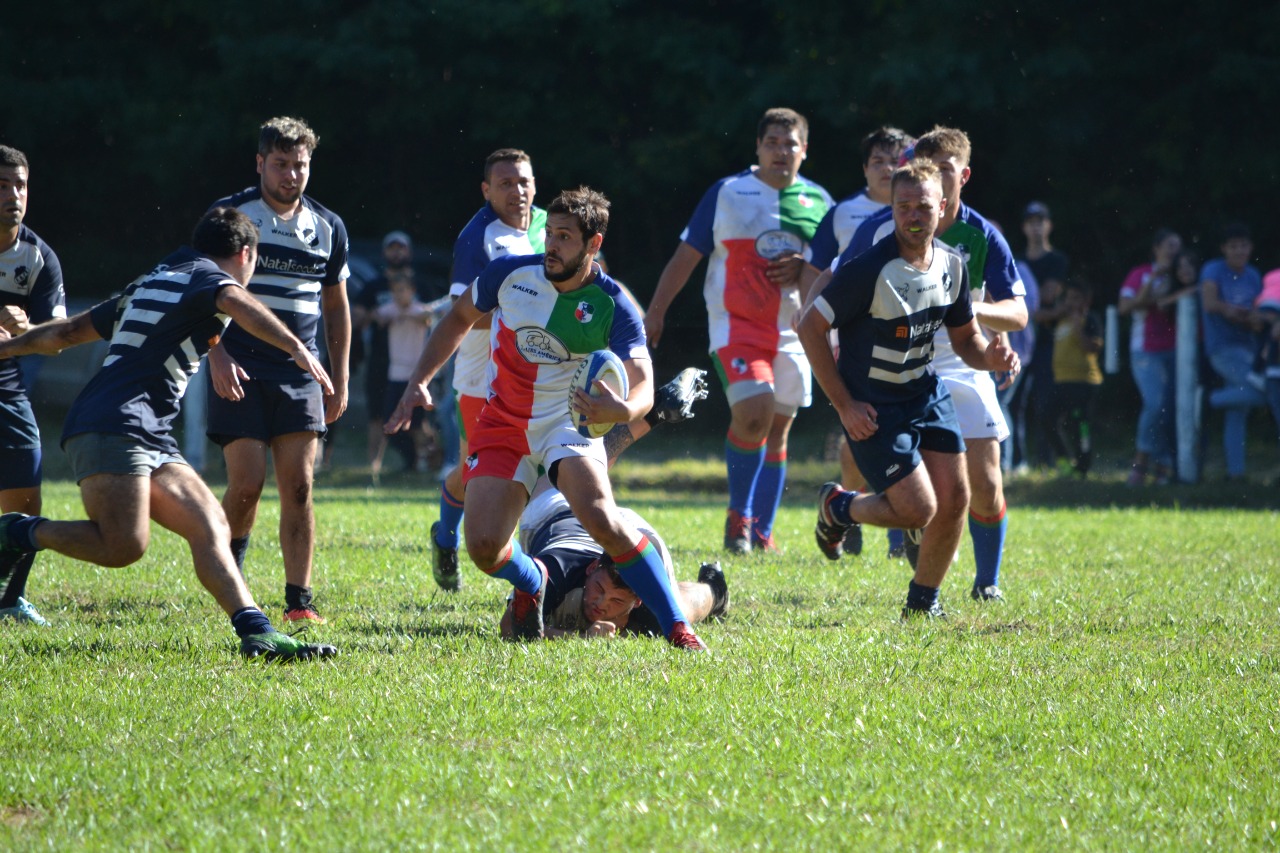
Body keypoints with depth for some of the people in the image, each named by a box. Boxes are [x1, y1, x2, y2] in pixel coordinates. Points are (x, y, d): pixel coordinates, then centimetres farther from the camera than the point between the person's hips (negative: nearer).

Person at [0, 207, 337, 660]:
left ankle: (256, 632, -16)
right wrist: (295, 347, -35)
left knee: (210, 526, -3)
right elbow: (239, 304, -23)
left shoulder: (149, 283, 28)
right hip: (115, 427, -10)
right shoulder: (206, 276, 2)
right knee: (124, 547, -22)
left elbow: (68, 330, 35)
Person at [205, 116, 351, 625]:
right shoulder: (229, 216, -1)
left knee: (299, 487, -5)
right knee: (246, 484, -8)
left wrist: (339, 380, 14)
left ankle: (299, 601, -3)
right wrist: (217, 357, -13)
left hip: (300, 374, 3)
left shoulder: (328, 228, 10)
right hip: (240, 373, -3)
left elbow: (336, 308, 19)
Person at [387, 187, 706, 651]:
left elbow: (643, 384, -25)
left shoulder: (613, 306, -15)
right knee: (483, 546, -12)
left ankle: (677, 627, -20)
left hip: (567, 424, -3)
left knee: (602, 519, -29)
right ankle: (531, 582, 26)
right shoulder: (510, 273, -8)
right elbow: (458, 319, 10)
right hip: (502, 425, 3)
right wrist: (418, 382, 3)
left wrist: (623, 409, -49)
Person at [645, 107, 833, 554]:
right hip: (736, 324, -4)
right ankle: (738, 513, -3)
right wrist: (655, 312, -1)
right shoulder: (727, 193, 1)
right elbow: (686, 256, 4)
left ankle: (761, 532, 17)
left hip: (793, 330, 4)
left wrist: (804, 268, -8)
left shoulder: (817, 201, 9)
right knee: (753, 412, -22)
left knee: (778, 429, 7)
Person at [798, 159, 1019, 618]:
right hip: (873, 407, -7)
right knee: (918, 509, -11)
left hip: (927, 394, 7)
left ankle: (923, 602, 22)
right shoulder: (869, 269, -23)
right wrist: (844, 405, -17)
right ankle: (837, 507, 19)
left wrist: (991, 356, -15)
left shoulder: (952, 265, -1)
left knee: (954, 500, 2)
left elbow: (965, 338, 11)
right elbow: (810, 326, -18)